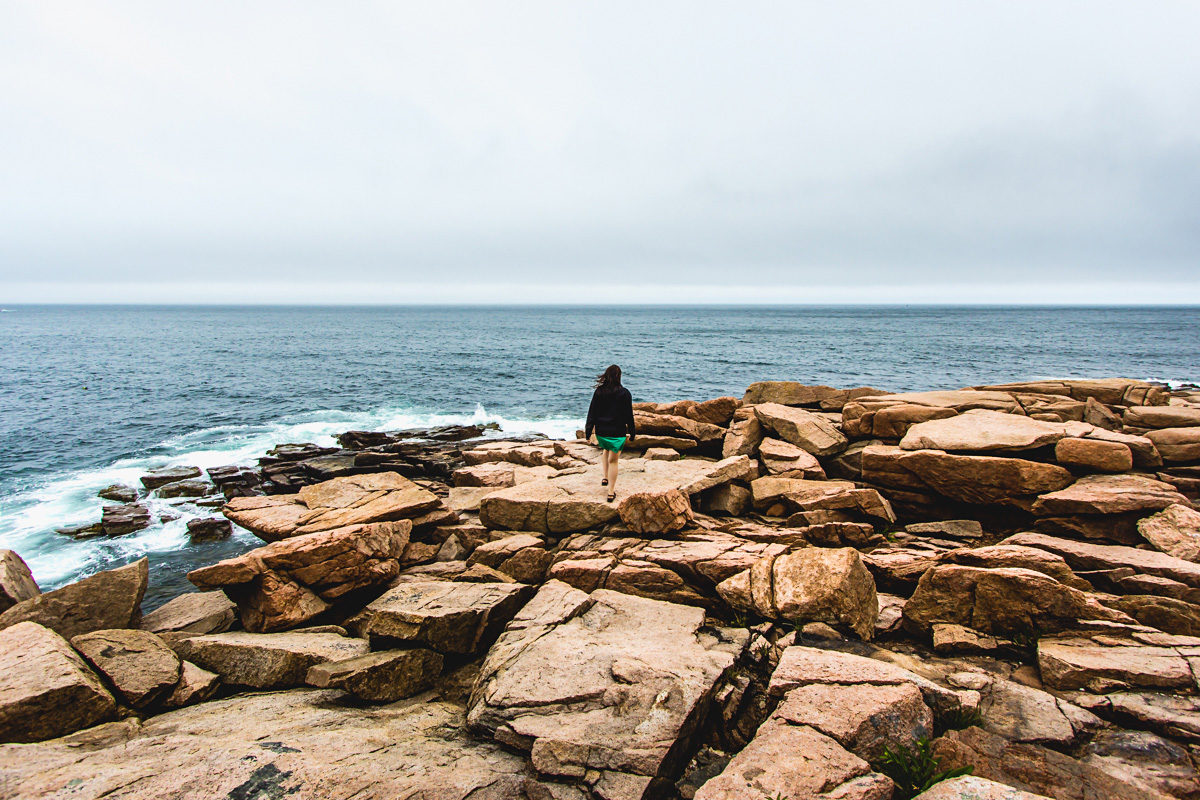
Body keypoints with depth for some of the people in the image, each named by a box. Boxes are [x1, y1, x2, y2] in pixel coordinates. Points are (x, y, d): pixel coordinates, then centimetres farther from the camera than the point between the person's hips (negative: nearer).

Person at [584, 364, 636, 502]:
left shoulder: (599, 392, -3)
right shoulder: (625, 393, -8)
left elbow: (592, 413, 0)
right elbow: (629, 415, -3)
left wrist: (588, 431, 7)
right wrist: (631, 433, 6)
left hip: (601, 431, 2)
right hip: (618, 432, -2)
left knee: (605, 450, 32)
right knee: (613, 460, 5)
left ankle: (606, 478, 28)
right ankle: (611, 492, 9)